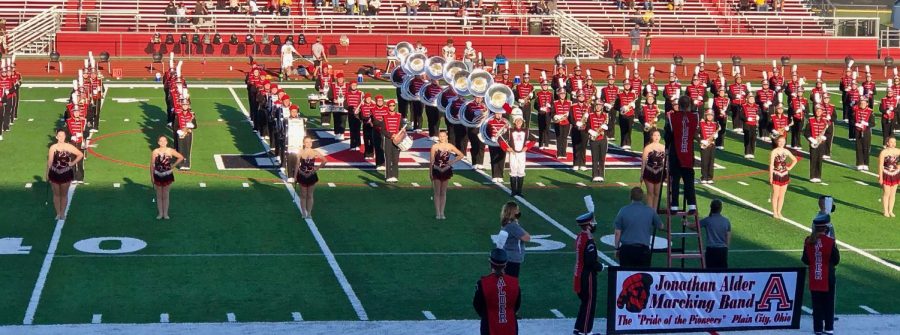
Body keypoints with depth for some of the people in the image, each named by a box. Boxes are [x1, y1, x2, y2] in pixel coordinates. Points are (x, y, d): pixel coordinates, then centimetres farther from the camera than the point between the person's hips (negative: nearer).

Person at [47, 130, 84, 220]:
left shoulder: (69, 147, -5)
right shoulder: (53, 147, -6)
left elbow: (80, 155, 3)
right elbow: (50, 161, -2)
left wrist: (73, 163, -3)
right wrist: (47, 174, -1)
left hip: (66, 174, 0)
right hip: (55, 173, 0)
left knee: (64, 194, 8)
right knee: (56, 194, 8)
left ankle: (63, 213, 19)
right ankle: (58, 213, 17)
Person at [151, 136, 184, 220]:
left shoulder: (170, 151, -8)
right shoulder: (155, 152, -8)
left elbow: (181, 157, 2)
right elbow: (152, 165, -3)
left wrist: (173, 165, 0)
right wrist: (152, 176, -4)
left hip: (167, 175, 0)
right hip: (158, 175, 0)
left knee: (166, 195, 9)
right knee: (159, 195, 9)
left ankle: (165, 213, 18)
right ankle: (160, 213, 19)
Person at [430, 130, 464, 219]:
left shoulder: (450, 146, -2)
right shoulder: (434, 146, -6)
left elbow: (461, 155, 6)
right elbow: (432, 160, -3)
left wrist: (453, 161, -5)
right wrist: (431, 173, -4)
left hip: (446, 171, 2)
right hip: (437, 171, -2)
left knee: (443, 192, 9)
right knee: (437, 192, 2)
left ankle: (442, 212, 14)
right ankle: (437, 213, 6)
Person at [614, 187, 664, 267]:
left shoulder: (623, 210, -2)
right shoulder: (650, 211, 0)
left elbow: (617, 232, -1)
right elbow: (661, 226, 16)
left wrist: (617, 248, 10)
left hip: (626, 248, 0)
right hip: (643, 249, 0)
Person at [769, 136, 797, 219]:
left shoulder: (786, 151, 3)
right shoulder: (774, 152, -10)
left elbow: (795, 160, 18)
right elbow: (771, 165, -11)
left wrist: (790, 167, 4)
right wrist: (771, 177, -14)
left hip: (784, 175, 4)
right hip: (776, 175, -4)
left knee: (782, 195, 8)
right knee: (776, 195, 1)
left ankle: (779, 212, 17)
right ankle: (775, 212, 10)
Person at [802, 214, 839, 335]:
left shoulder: (808, 241, -5)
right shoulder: (830, 241, -13)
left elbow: (805, 260, 0)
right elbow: (836, 260, -9)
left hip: (814, 277, 2)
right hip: (828, 277, -2)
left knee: (816, 303, 9)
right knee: (828, 302, 10)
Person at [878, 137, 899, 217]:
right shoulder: (884, 152, -13)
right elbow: (880, 165, -12)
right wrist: (880, 177, -14)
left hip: (895, 175, 4)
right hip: (886, 175, -4)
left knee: (893, 193, 9)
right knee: (886, 193, 2)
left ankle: (890, 211, 20)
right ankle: (886, 211, 13)